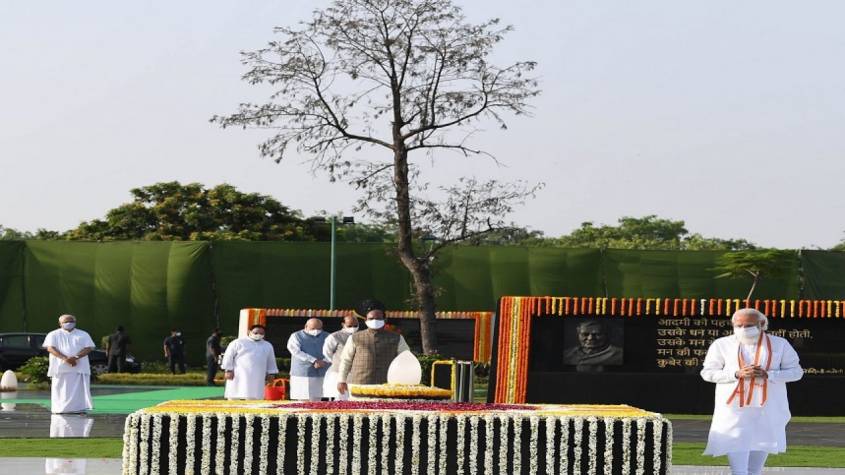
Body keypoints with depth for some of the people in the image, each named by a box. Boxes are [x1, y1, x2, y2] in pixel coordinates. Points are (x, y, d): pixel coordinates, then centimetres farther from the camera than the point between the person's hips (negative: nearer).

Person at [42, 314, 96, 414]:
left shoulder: (83, 334, 16)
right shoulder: (54, 335, 12)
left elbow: (88, 348, 3)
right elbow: (50, 348, -4)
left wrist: (76, 357, -16)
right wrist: (65, 358, -19)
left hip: (79, 368, 1)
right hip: (60, 368, -1)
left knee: (79, 390, -7)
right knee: (62, 392, -4)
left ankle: (79, 409, -8)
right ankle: (60, 410, -2)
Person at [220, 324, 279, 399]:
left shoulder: (268, 346, 15)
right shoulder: (238, 343, 1)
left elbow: (271, 361, 23)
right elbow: (228, 356, -1)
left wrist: (270, 374, 18)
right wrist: (229, 370, -7)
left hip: (257, 379, 3)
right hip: (239, 376, -3)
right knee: (234, 398, -5)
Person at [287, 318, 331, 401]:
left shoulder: (326, 337, 11)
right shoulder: (296, 336, 3)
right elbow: (296, 352, -11)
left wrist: (324, 362, -18)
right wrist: (314, 361, -20)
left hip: (321, 375, 2)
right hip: (302, 375, -2)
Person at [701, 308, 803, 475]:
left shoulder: (779, 344, 6)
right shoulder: (722, 344, 3)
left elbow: (795, 372, 4)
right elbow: (707, 372, 1)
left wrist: (767, 374, -14)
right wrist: (737, 374, -15)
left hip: (767, 410, 2)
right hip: (734, 409, -2)